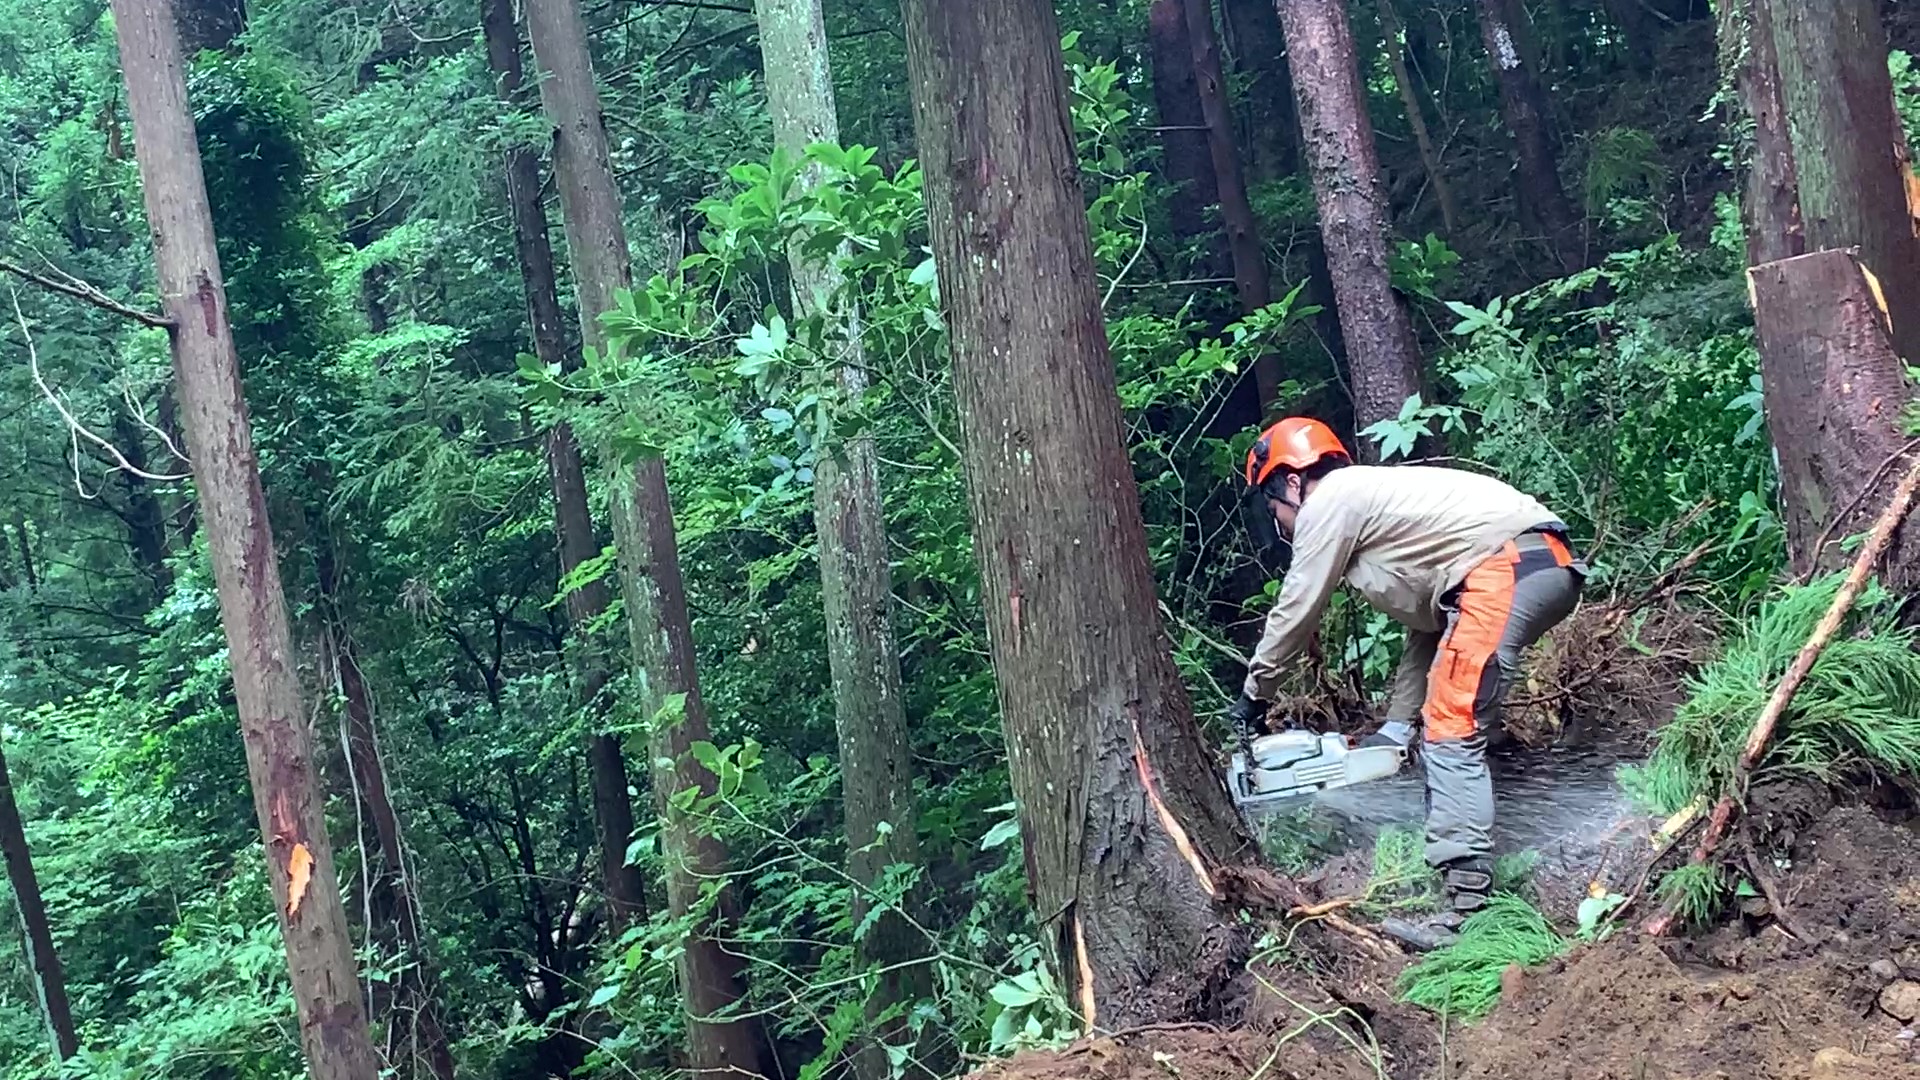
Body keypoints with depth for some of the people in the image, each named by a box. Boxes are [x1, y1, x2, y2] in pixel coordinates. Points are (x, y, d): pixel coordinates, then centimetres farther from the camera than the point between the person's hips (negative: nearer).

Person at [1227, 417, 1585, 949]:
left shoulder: (1330, 501, 5)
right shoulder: (1380, 503, 31)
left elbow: (1294, 612, 10)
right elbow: (1427, 629, 28)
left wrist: (1254, 693, 23)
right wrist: (1396, 728, 27)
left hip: (1507, 569, -10)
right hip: (1546, 566, 10)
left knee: (1452, 737, -12)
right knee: (1451, 726, 18)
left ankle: (1471, 906, -18)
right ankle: (1454, 867, 18)